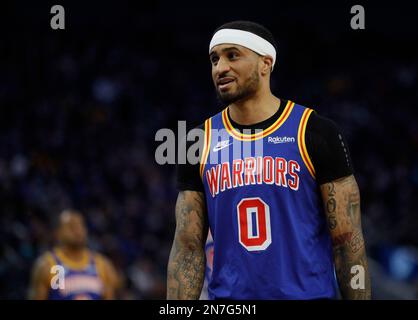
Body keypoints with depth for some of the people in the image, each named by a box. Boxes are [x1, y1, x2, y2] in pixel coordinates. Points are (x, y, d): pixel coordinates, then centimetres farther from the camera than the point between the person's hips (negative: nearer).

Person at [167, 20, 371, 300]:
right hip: (228, 295, 3)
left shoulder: (315, 133, -4)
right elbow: (188, 246, 4)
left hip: (307, 292, -3)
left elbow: (347, 239, -5)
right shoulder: (200, 143, 6)